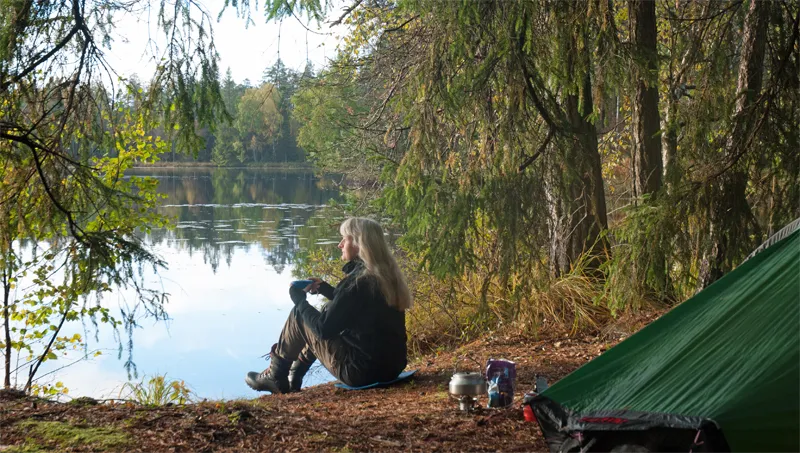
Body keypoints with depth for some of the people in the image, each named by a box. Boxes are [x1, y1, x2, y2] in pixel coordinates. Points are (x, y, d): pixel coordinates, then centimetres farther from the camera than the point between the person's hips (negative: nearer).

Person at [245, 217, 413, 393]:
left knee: (298, 316, 3)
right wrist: (325, 289, 17)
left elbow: (324, 329, -13)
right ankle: (293, 376, 31)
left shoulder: (356, 281, -18)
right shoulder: (386, 274, 7)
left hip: (361, 370, -8)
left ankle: (276, 377, 22)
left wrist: (299, 300, 1)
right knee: (328, 311, 24)